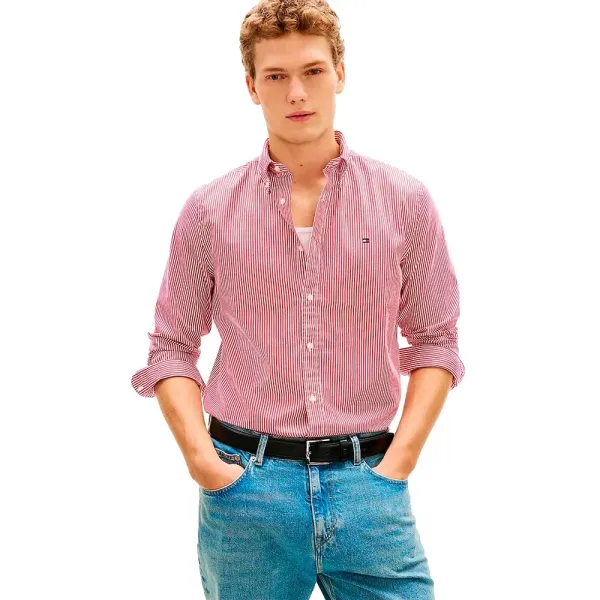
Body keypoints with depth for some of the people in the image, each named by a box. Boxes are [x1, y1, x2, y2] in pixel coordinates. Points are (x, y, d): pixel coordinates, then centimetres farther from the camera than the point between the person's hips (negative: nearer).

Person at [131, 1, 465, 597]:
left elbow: (434, 340, 6)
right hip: (244, 483, 0)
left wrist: (400, 458, -3)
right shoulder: (208, 211, 3)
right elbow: (171, 347, 7)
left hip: (367, 482, 0)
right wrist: (201, 457, -5)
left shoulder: (404, 200, 3)